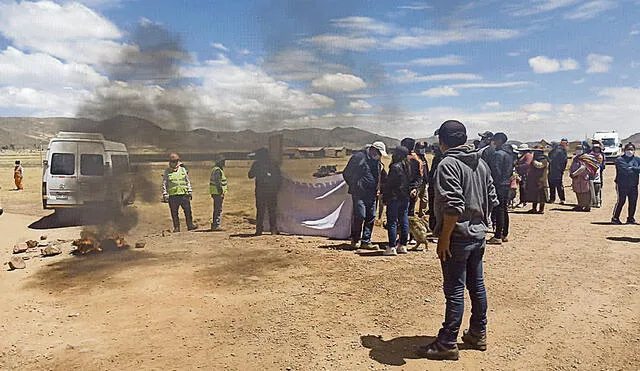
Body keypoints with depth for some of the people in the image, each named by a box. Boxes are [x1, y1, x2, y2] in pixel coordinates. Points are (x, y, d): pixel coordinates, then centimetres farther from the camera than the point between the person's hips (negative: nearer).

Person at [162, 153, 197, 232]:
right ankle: (176, 227, 9)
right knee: (174, 213, 2)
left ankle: (190, 225, 6)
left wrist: (190, 191, 9)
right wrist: (165, 195, -2)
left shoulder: (183, 169, 11)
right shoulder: (167, 171, 5)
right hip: (173, 195, -1)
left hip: (184, 194, 2)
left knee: (188, 210, -2)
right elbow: (164, 184, 5)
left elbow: (188, 182, 15)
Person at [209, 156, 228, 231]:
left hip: (215, 192, 11)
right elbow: (217, 182, -22)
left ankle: (214, 225, 23)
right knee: (218, 209, -9)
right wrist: (221, 192, -24)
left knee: (216, 209, 16)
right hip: (218, 192, -11)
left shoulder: (215, 169, 18)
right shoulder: (217, 170, -16)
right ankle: (216, 225, -8)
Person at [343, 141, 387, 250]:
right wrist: (354, 186, 1)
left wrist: (378, 189, 12)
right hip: (359, 193, -7)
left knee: (371, 217, 5)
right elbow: (346, 174, -2)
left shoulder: (377, 162, 16)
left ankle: (366, 241, 13)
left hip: (371, 194, 7)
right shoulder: (358, 157, -7)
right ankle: (355, 239, 6)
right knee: (359, 215, -11)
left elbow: (379, 177, 28)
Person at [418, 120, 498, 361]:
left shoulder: (448, 164, -16)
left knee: (455, 291, -1)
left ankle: (448, 343, 9)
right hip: (479, 234, 9)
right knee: (477, 285, 17)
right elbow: (492, 199, 14)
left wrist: (444, 238, -19)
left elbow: (453, 206, -25)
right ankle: (478, 335, 30)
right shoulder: (481, 163, 11)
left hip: (458, 237, -9)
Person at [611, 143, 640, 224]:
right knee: (621, 201, -6)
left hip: (633, 185, 5)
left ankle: (630, 218, 19)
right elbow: (625, 171, -16)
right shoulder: (620, 159, -4)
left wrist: (632, 168, -15)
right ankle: (615, 218, 3)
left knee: (633, 202, 6)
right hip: (622, 185, -5)